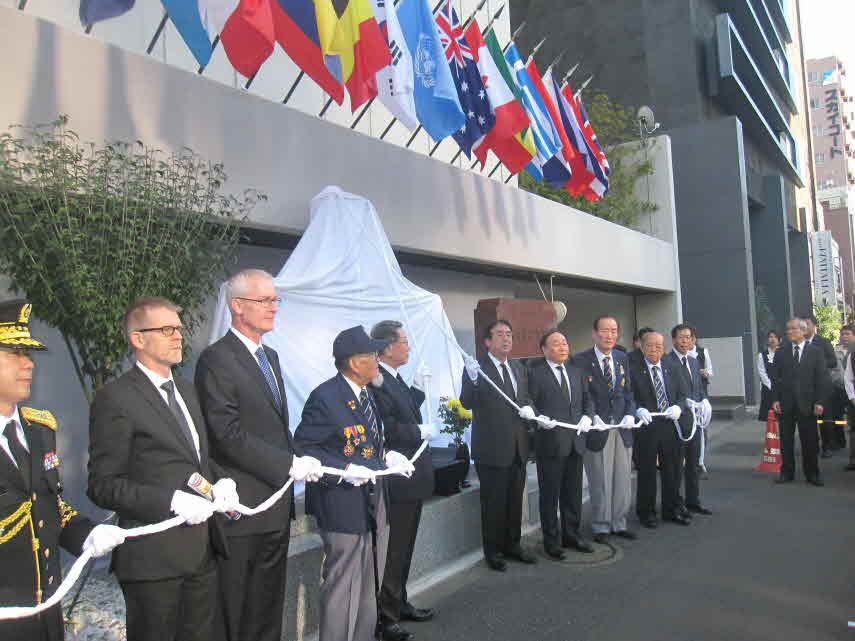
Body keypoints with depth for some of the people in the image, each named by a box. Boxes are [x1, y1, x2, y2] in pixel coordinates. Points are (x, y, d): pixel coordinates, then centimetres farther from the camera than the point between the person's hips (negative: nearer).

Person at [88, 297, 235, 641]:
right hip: (154, 558, -7)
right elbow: (102, 486, -13)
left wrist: (221, 481, 1)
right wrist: (171, 501, -22)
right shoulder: (115, 398, -11)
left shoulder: (186, 390, 14)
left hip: (203, 549, 7)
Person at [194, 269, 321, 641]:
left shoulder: (270, 356, 14)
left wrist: (297, 462, 3)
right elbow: (229, 436, -21)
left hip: (276, 508, 8)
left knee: (269, 611, 19)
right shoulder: (216, 360, -14)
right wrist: (290, 465, -20)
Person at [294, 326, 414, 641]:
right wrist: (344, 470, -25)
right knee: (343, 588, 2)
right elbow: (303, 447, -17)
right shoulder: (325, 397, -18)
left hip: (374, 502, 9)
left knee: (369, 587, 20)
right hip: (344, 505, -8)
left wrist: (388, 455, 2)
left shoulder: (367, 393, 9)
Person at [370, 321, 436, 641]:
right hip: (396, 481, -10)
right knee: (392, 552, 2)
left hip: (411, 478, 10)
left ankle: (399, 604, 37)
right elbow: (387, 428, -27)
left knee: (403, 549, 22)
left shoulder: (395, 378, 11)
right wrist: (421, 431, -16)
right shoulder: (377, 381, -21)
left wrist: (417, 388, 8)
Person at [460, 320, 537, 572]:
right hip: (492, 447, -6)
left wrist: (529, 409, -2)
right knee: (493, 502, 4)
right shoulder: (477, 368, -12)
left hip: (518, 447, 7)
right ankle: (493, 551, 20)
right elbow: (467, 403, -23)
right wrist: (473, 380, -42)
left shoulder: (519, 368, 10)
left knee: (515, 500, 18)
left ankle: (512, 544, 34)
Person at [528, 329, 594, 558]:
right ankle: (552, 541, 18)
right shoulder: (535, 374, -7)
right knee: (550, 494, 5)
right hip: (550, 443, -6)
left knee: (573, 493, 16)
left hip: (575, 442, 6)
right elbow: (529, 404, -9)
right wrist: (539, 418, -26)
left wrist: (587, 416, -2)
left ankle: (572, 535, 31)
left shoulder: (576, 372, 13)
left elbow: (587, 399, 16)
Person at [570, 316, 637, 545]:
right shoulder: (580, 361, -9)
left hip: (622, 428, 5)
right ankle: (601, 527, 20)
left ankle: (618, 524, 28)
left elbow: (628, 391, 13)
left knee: (623, 480, 12)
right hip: (596, 430, -5)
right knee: (600, 483, 4)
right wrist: (592, 419, -17)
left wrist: (630, 414, -2)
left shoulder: (622, 359, 9)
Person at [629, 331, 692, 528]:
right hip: (646, 426, -4)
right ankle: (646, 512, 18)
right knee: (646, 472, 4)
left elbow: (683, 393, 10)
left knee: (671, 470, 13)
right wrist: (638, 410, -25)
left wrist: (678, 407, -9)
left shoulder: (672, 370, 12)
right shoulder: (633, 370, -4)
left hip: (670, 426, 4)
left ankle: (671, 510, 28)